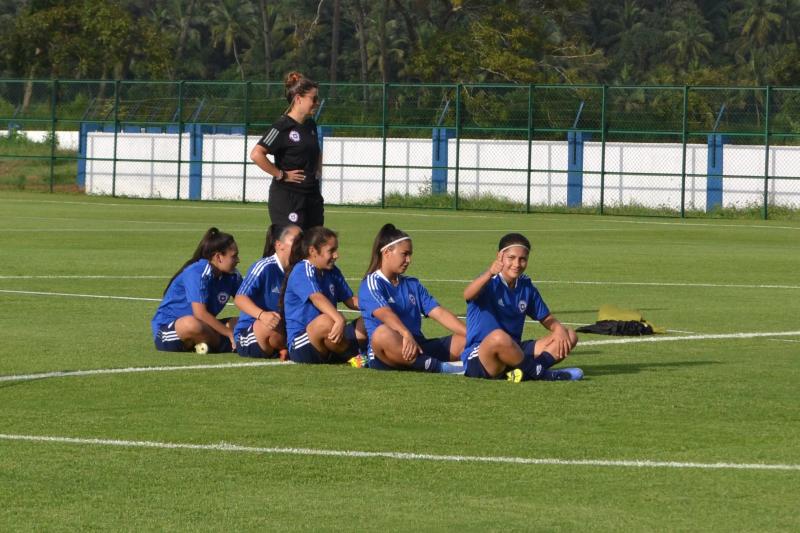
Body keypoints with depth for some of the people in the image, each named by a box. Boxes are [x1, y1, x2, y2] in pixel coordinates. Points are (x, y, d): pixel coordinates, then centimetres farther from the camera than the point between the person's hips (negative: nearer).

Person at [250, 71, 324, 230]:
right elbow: (256, 154, -21)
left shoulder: (310, 125, 12)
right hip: (287, 197, -8)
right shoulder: (283, 126, -13)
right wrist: (281, 175, -16)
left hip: (312, 195, 8)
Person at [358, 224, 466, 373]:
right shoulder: (372, 283, 1)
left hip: (418, 347, 7)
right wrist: (406, 335, -38)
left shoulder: (412, 284, 22)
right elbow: (385, 314, -19)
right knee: (382, 334, -40)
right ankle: (439, 368, -45)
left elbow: (439, 313, 13)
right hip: (387, 357, -7)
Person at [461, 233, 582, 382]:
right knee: (499, 337, -43)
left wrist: (559, 329, -8)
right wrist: (490, 274, -53)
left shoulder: (526, 286, 11)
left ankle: (527, 372, -24)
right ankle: (538, 372, -20)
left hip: (513, 353, 7)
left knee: (570, 336, -3)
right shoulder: (490, 283, -10)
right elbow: (468, 295, -33)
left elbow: (547, 319, 17)